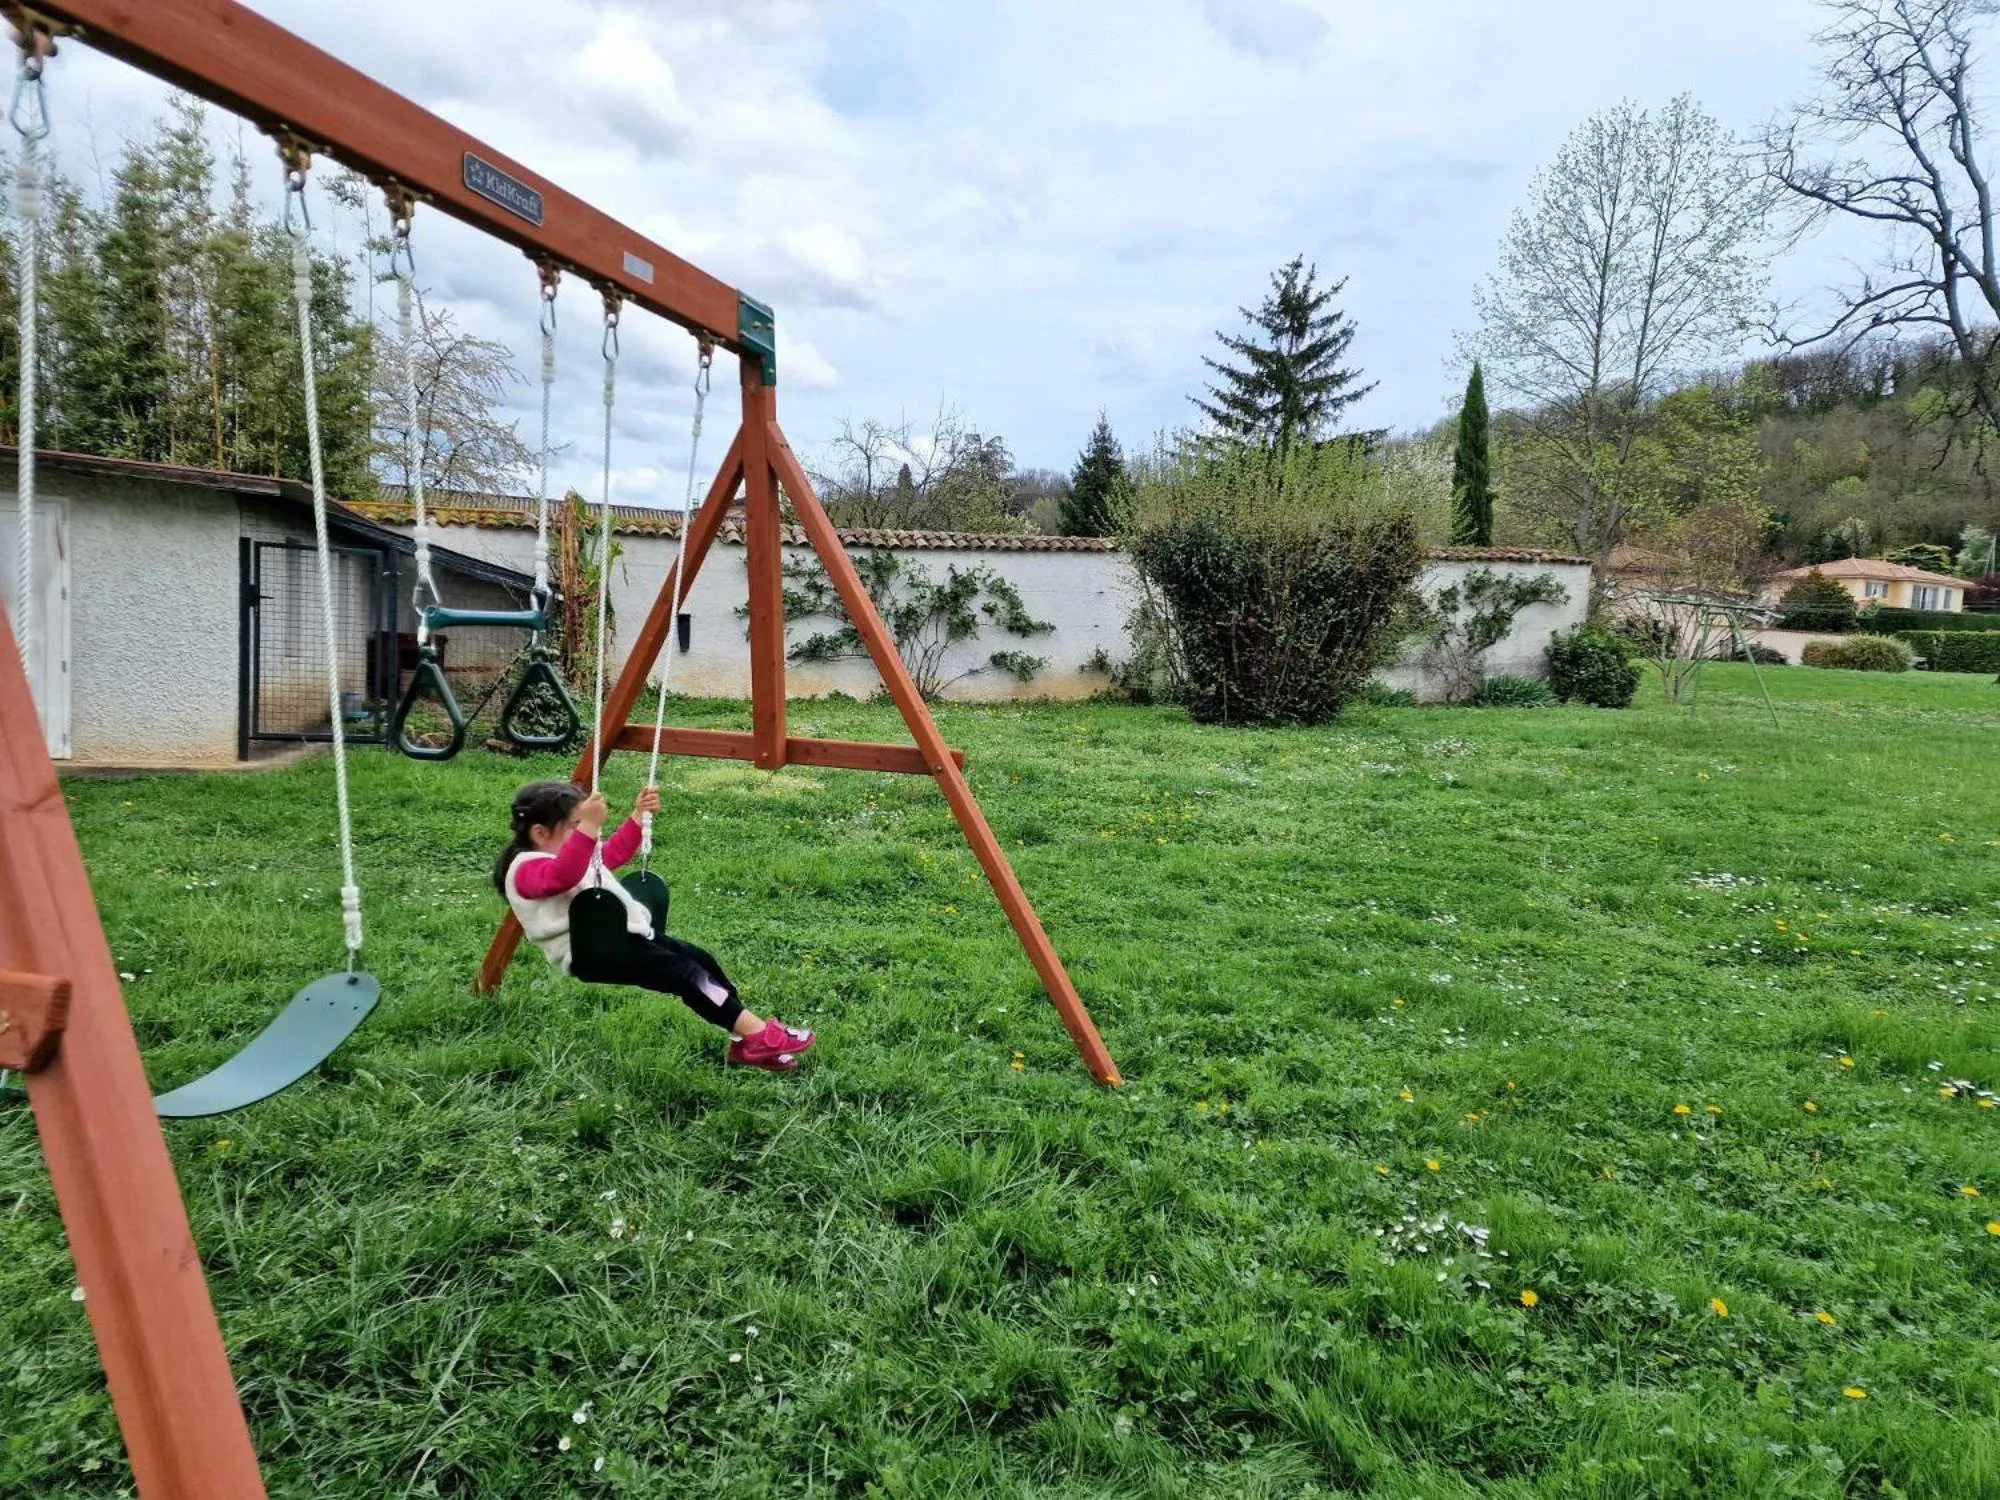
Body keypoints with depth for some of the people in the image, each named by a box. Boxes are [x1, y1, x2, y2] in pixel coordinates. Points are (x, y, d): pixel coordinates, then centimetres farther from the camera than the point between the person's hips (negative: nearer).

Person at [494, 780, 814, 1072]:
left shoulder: (573, 854, 20)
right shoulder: (526, 869, -11)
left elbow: (615, 852, 37)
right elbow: (563, 876, -34)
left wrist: (638, 816, 27)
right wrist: (587, 827, -45)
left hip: (622, 932, 10)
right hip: (589, 950, -10)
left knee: (700, 959, -2)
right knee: (683, 972, -22)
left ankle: (747, 1041, 0)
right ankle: (757, 1034, -21)